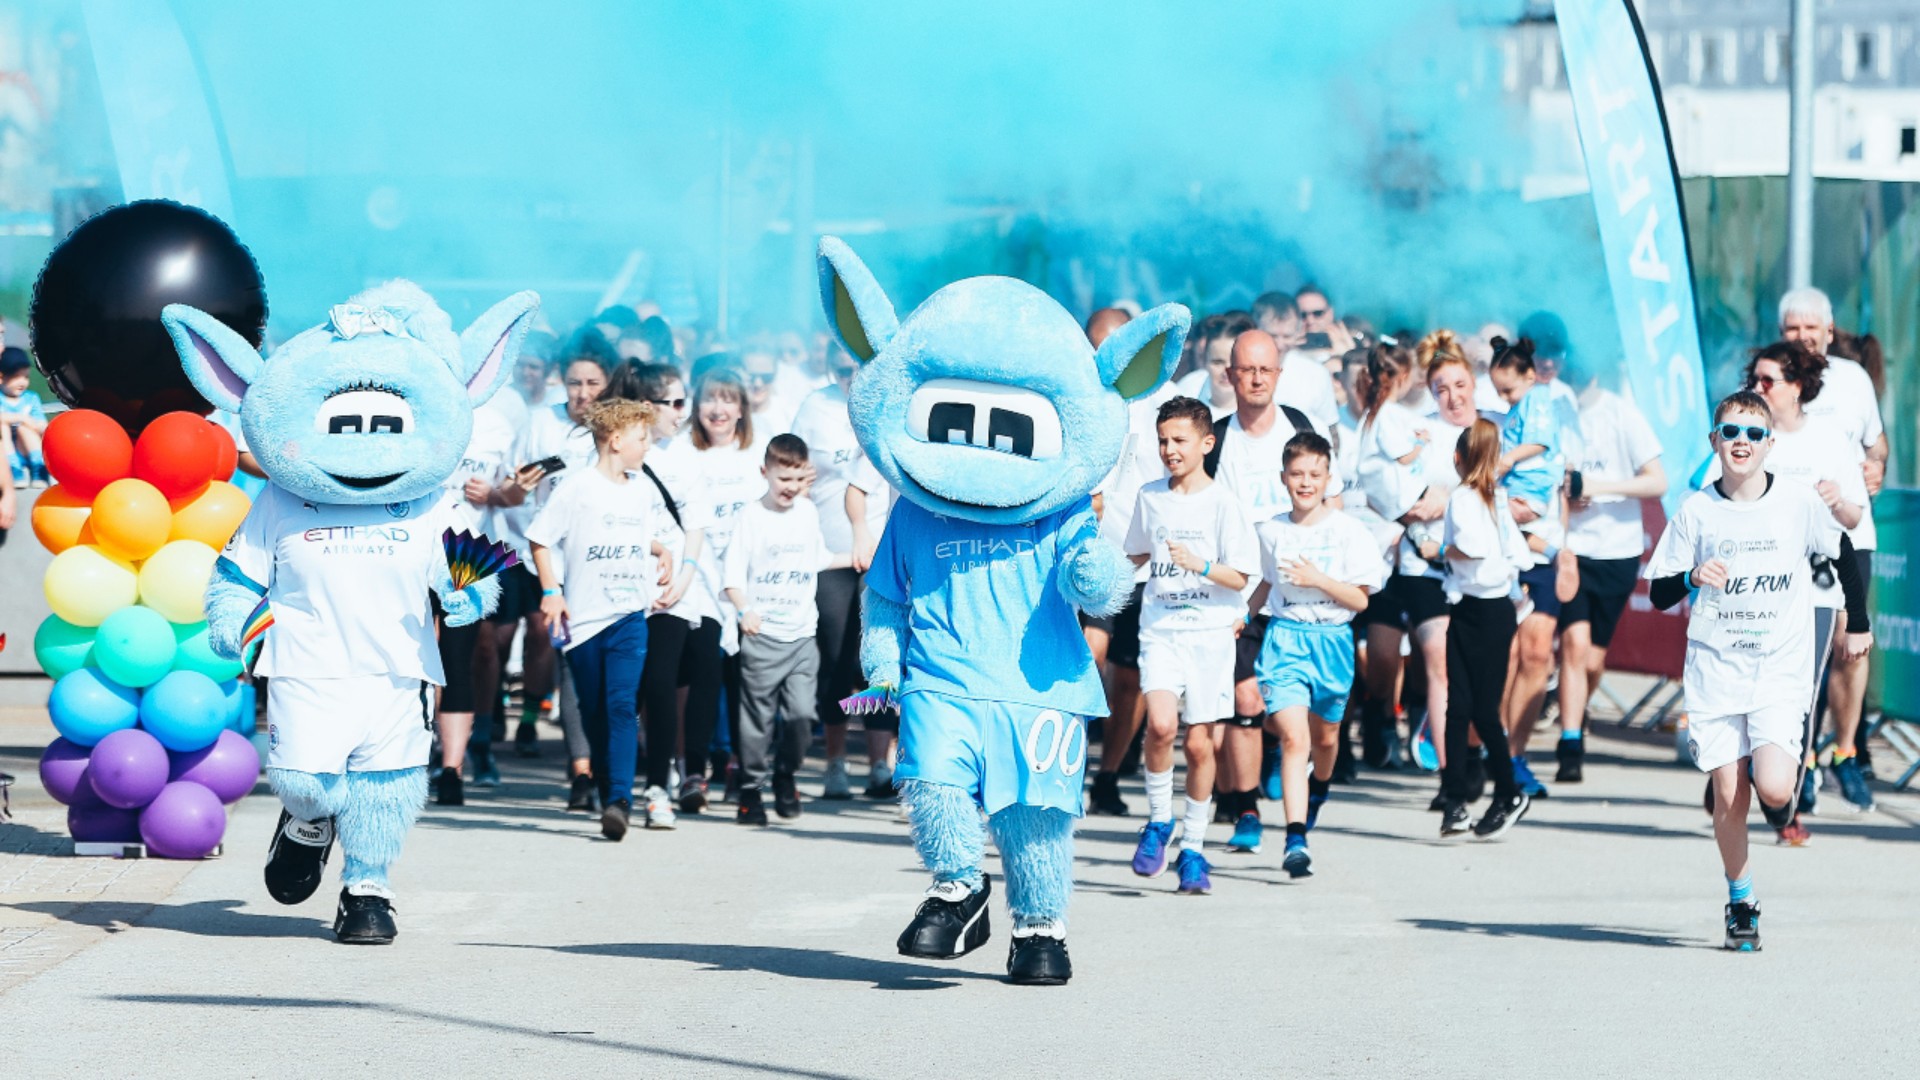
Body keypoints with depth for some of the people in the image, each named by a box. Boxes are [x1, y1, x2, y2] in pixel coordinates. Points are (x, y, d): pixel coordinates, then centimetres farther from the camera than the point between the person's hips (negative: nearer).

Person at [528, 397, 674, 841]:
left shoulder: (642, 491, 11)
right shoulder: (578, 487, -4)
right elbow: (539, 539, -2)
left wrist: (662, 551, 11)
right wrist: (551, 591, -8)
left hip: (630, 617, 2)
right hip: (583, 618, -2)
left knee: (623, 706, -15)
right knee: (594, 715, 5)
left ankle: (619, 800, -24)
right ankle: (607, 794, 20)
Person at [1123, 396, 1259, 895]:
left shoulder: (1221, 502, -4)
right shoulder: (1150, 497, 8)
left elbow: (1239, 577, -6)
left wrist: (1199, 565, -22)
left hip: (1210, 634, -2)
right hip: (1159, 630, 2)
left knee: (1200, 743, 1)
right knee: (1161, 723, -21)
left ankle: (1193, 847, 15)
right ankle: (1159, 821, 0)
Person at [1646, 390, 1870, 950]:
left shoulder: (1799, 502, -3)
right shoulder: (1696, 511, -2)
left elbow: (1844, 555, 14)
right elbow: (1659, 594, 1)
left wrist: (1857, 623, 22)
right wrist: (1693, 577, -20)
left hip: (1782, 672, -1)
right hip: (1715, 671, 1)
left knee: (1773, 788, -19)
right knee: (1728, 796, -2)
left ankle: (1774, 777, 19)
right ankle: (1741, 902, 17)